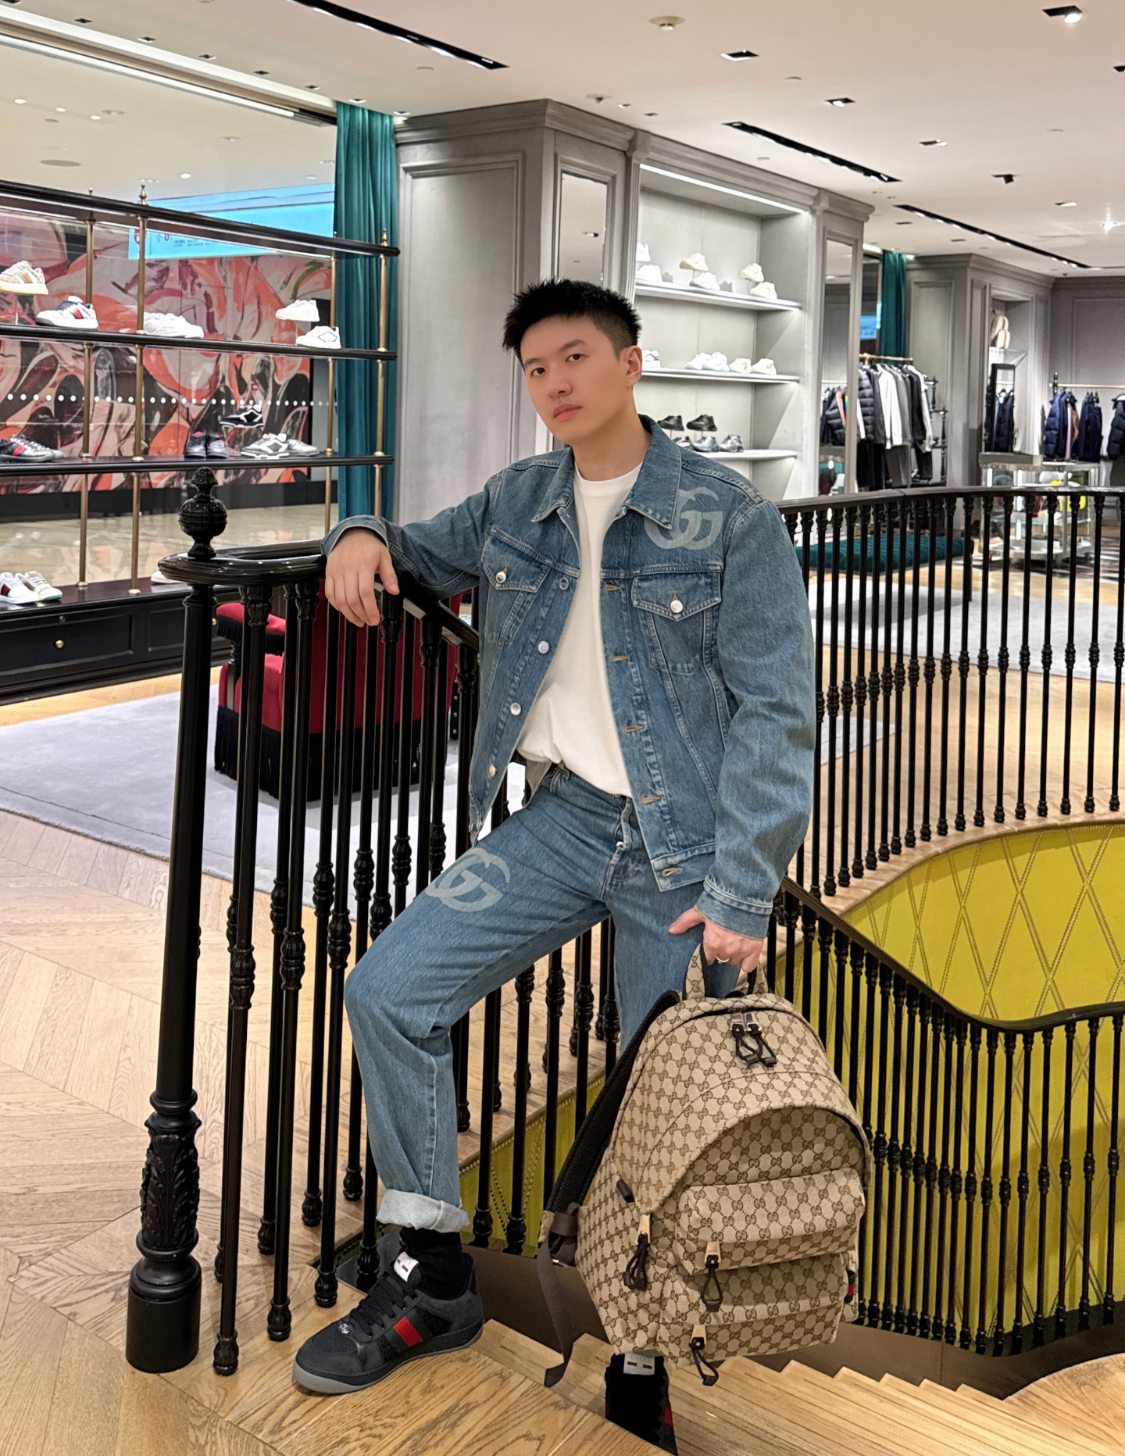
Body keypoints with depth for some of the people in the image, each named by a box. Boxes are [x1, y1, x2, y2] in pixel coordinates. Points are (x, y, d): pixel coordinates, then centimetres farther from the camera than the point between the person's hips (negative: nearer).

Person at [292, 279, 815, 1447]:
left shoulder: (728, 519, -7)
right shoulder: (517, 505, 8)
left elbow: (776, 713, -10)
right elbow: (420, 555, 24)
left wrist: (741, 891, -16)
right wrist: (363, 538, -2)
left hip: (685, 839, -4)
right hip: (562, 817, 5)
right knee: (388, 990, -7)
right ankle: (429, 1280, 9)